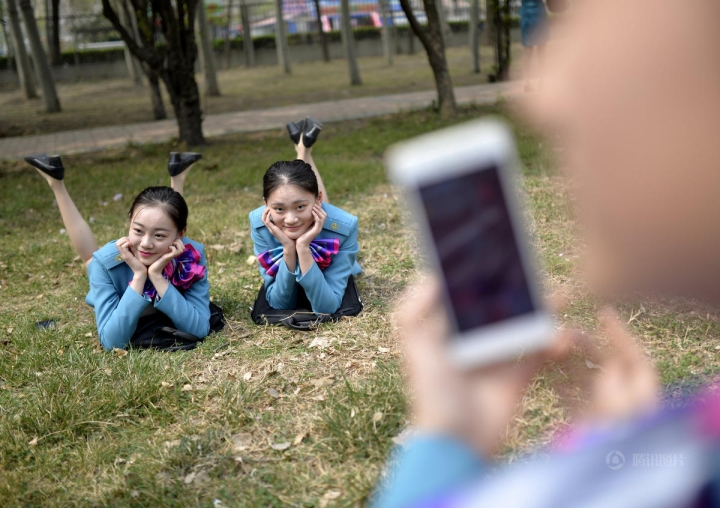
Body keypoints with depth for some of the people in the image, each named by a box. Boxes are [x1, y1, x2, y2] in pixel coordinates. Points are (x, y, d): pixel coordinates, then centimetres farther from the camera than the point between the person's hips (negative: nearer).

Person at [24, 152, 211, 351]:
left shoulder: (192, 255, -42)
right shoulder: (107, 262, -43)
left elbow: (200, 330, -47)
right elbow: (111, 342, -48)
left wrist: (157, 276, -55)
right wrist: (138, 276, -56)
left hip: (169, 317, 1)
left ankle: (178, 176, 31)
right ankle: (56, 183, 26)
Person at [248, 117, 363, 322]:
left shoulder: (343, 226, -39)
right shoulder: (260, 224, -34)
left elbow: (327, 308, -39)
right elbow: (280, 304, -30)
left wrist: (303, 248, -50)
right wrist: (288, 249, -46)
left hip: (328, 275, -1)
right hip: (282, 277, 1)